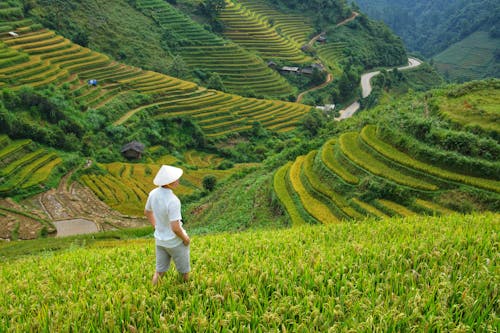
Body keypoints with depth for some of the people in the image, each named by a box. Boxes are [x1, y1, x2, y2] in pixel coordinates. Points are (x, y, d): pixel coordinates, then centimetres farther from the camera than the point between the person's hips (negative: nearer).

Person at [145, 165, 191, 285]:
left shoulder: (153, 193, -10)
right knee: (184, 268, 20)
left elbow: (147, 212, 8)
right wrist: (185, 238, -12)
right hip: (175, 241, -6)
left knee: (160, 269, 23)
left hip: (160, 239, 6)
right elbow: (175, 228, -32)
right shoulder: (173, 201, -34)